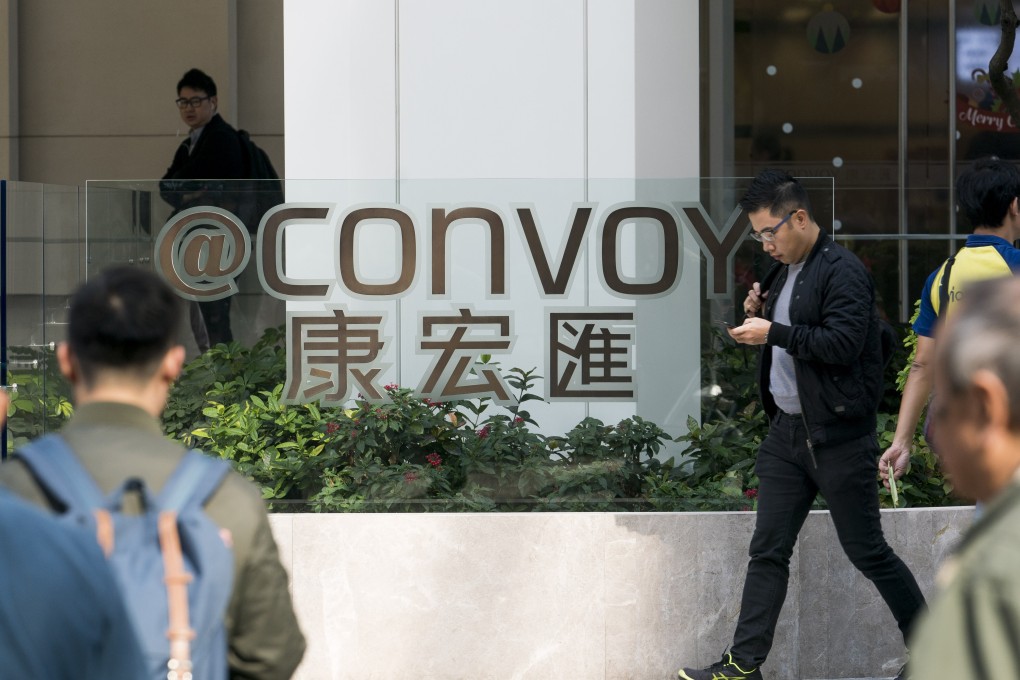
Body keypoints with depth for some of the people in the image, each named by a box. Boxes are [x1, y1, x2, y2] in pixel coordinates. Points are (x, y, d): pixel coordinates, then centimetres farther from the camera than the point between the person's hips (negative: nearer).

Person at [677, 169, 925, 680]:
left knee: (866, 551, 1)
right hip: (787, 429, 8)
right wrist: (758, 312, 3)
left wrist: (772, 332, -21)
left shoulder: (842, 272, -14)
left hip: (839, 438, -8)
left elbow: (843, 343, -24)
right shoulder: (784, 271, 13)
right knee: (767, 551, 5)